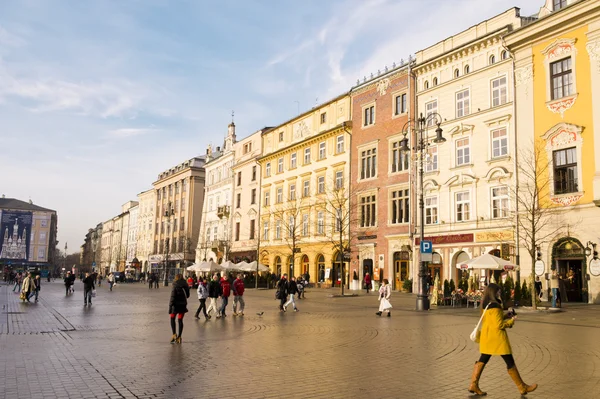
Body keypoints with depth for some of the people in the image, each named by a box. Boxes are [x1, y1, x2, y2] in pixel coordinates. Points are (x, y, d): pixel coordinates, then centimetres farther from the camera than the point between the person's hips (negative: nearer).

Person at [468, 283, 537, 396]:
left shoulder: (486, 305, 9)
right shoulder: (495, 306, -19)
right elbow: (499, 325, -20)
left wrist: (505, 316, 11)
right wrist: (512, 320, -7)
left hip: (487, 336, 9)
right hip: (497, 337, -9)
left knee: (483, 360, 10)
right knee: (510, 362, 4)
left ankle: (473, 385, 8)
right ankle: (522, 387, 16)